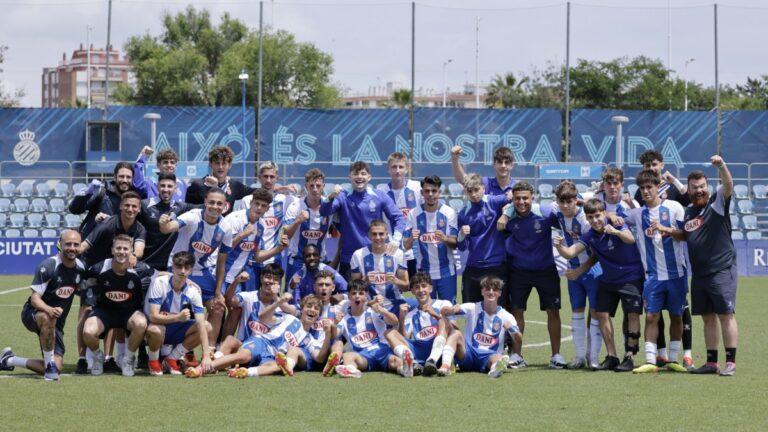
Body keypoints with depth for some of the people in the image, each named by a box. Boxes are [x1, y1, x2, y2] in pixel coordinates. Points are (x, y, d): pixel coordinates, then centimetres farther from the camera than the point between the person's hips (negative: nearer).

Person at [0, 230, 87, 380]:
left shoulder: (80, 268, 0)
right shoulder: (48, 266, -20)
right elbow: (35, 298, -24)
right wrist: (49, 310, -44)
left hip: (56, 323, 6)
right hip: (33, 313, -6)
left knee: (57, 368, -6)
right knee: (48, 318, -44)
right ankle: (49, 363, -26)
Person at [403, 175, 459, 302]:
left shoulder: (449, 212, -3)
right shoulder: (414, 214, -2)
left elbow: (455, 244, -3)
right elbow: (406, 246, -1)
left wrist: (444, 239, -24)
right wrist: (412, 239, -24)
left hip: (446, 271, -1)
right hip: (423, 272, 1)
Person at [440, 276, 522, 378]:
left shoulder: (506, 316, 6)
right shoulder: (472, 308, 5)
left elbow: (519, 341, -4)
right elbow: (443, 312, -7)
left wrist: (511, 328, -26)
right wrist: (451, 310, -32)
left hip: (490, 356, -1)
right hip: (468, 353, 1)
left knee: (499, 358, -36)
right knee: (456, 335, -28)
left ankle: (495, 369, -72)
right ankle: (445, 366, -49)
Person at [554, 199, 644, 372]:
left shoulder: (616, 225, -19)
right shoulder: (590, 236, -5)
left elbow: (630, 239, -38)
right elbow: (570, 253, -11)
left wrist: (616, 232, -59)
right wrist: (559, 246, -33)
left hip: (630, 277, -5)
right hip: (607, 279, 5)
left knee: (633, 314, -12)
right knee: (602, 314, 1)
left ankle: (629, 357, -7)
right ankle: (611, 357, 10)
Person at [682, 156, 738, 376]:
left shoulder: (717, 202, -3)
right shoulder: (688, 212, 15)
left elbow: (728, 185, -22)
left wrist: (721, 166, -39)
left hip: (722, 271, -7)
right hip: (699, 274, 7)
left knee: (726, 315, -7)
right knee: (708, 318, 10)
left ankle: (730, 362, -6)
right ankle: (711, 362, 15)